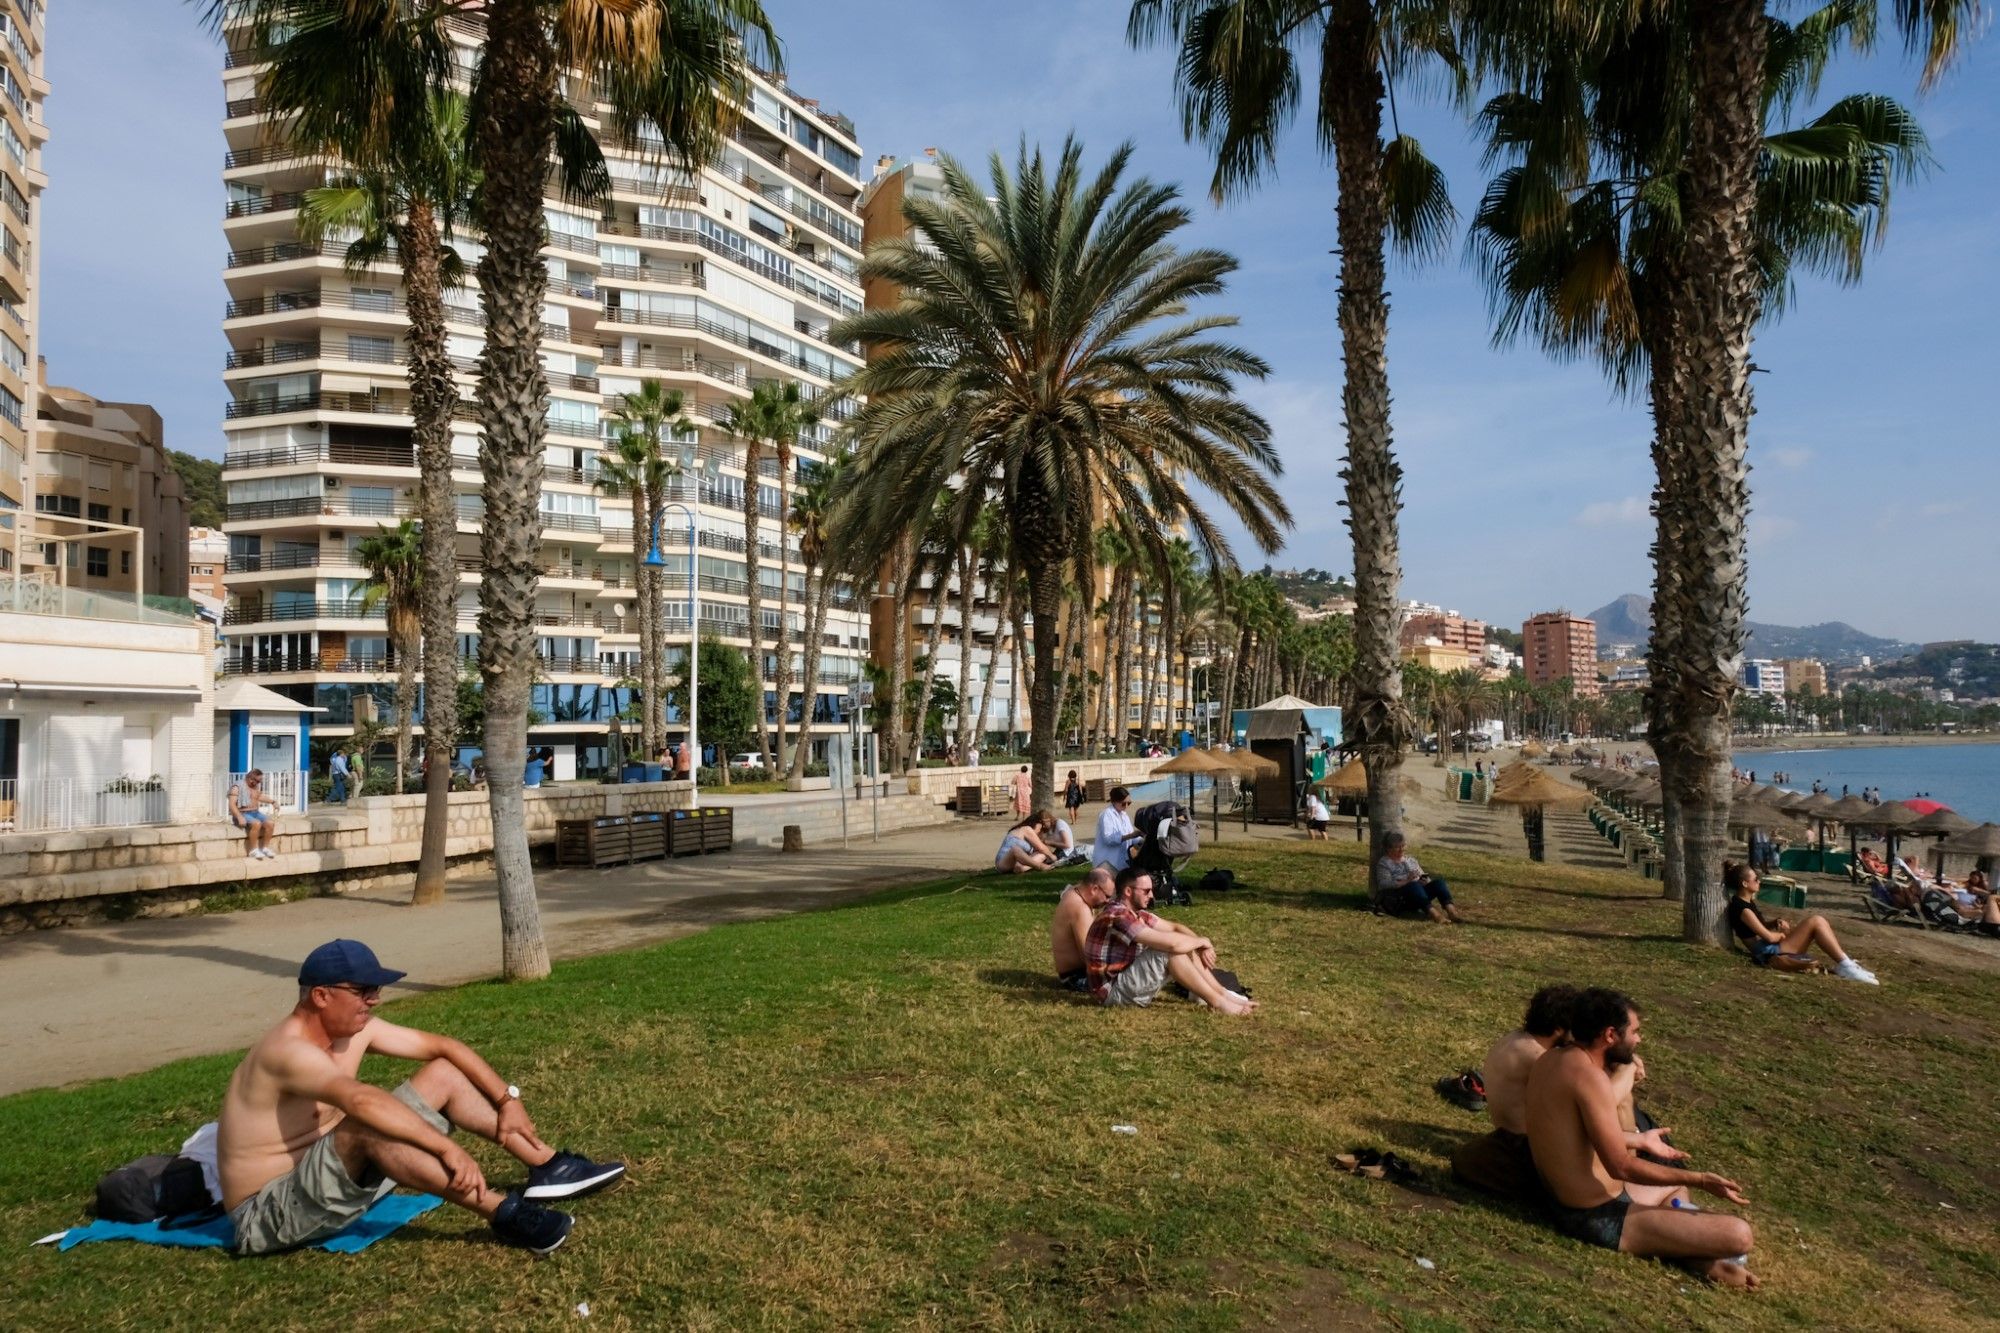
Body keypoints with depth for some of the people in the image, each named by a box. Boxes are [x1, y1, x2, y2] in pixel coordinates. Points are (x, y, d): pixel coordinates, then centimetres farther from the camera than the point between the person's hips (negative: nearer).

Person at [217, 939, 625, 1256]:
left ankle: (548, 1167, -2)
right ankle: (503, 1212, -38)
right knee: (366, 1126, -38)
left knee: (442, 1074, 1)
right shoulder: (288, 1052, -28)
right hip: (268, 1214, -9)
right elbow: (362, 1101, -45)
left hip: (334, 1178, 9)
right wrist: (447, 1148, -51)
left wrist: (508, 1099, -2)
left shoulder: (354, 1027, -1)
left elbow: (442, 1046, 6)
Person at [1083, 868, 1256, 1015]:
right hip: (1114, 991, -10)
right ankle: (1218, 1003, -14)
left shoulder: (1135, 913, 6)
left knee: (1185, 948, 4)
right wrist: (1202, 941, -11)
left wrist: (1202, 946, -5)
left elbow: (1175, 927, 14)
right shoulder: (1117, 916, -25)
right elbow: (1171, 942, -30)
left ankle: (1224, 995, 0)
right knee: (1171, 951, -23)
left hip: (1131, 981, 10)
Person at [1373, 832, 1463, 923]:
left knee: (1438, 882, -18)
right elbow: (1384, 885, -12)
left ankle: (1451, 911, -39)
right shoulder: (1384, 863, 2)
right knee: (1414, 885, -36)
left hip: (1419, 892, 6)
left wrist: (1426, 880, -4)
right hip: (1398, 900, -6)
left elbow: (1422, 876, 21)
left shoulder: (1410, 859, 22)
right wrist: (1406, 881, -24)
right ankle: (1434, 913, -53)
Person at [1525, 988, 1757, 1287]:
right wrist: (1700, 1180, -15)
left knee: (1676, 1181, 32)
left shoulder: (1549, 1060, 5)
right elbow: (1621, 1166, -23)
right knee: (1739, 1235, -14)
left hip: (1563, 1203, 10)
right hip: (1599, 1218, -10)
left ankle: (1692, 1249, 10)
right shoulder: (1589, 1075, -24)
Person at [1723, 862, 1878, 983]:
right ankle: (1845, 967, -14)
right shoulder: (1741, 907, -20)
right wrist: (1784, 933, 0)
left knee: (1817, 922, 5)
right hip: (1768, 952, -10)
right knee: (1816, 921, -15)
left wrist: (1776, 924, 3)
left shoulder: (1746, 902, 13)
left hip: (1771, 947, 10)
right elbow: (1768, 936, -19)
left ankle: (1844, 962, 2)